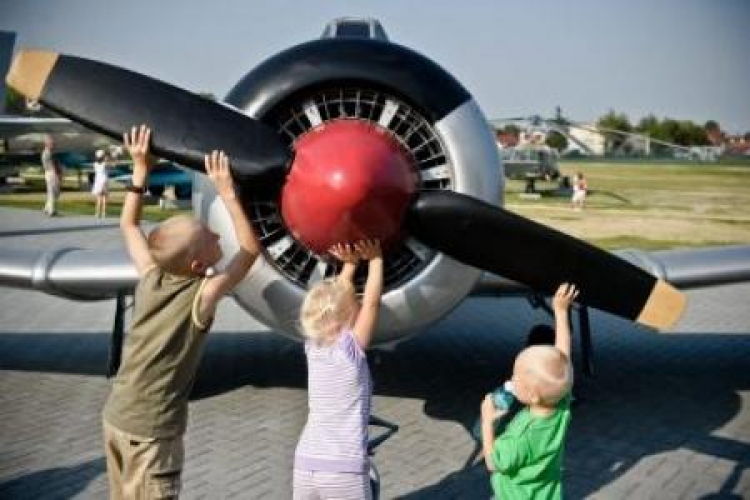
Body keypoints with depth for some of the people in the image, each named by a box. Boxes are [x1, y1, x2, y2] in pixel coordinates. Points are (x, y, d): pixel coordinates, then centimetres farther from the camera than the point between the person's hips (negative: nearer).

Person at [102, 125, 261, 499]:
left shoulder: (150, 277, -2)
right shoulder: (201, 296, -19)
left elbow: (128, 224, 14)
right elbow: (251, 249, -13)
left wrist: (140, 168, 12)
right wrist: (227, 194, -14)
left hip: (116, 416, 7)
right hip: (152, 430, -7)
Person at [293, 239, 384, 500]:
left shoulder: (313, 347, 6)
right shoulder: (351, 349, -9)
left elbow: (330, 301, 16)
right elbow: (372, 302, -4)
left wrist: (350, 263, 15)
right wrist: (375, 258, 4)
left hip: (305, 465, 6)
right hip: (345, 470, -6)